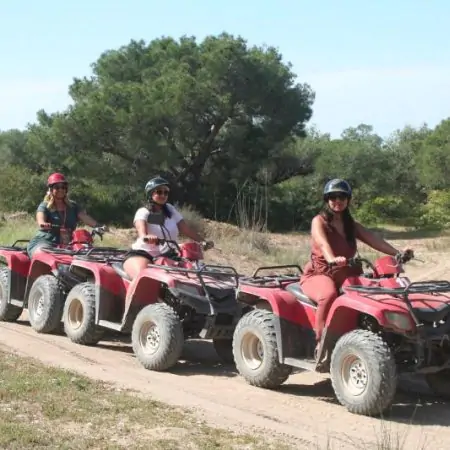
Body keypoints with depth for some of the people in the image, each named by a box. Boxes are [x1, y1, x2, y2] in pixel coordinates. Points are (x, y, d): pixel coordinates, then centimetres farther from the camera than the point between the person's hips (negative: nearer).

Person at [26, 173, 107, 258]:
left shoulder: (72, 206, 17)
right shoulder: (44, 206, 6)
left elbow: (85, 217, 2)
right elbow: (40, 218, -15)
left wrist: (99, 226, -18)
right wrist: (43, 224, -41)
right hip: (43, 242, -4)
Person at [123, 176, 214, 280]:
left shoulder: (171, 210, 14)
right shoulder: (143, 212, -2)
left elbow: (186, 229, 7)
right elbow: (141, 228, -24)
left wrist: (203, 242, -8)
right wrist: (145, 236, -48)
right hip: (142, 253, -5)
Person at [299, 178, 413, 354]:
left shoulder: (351, 225, 13)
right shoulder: (319, 221, -5)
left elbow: (373, 239, -3)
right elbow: (322, 242, -27)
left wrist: (397, 253, -20)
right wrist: (332, 259, -50)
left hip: (345, 275, 6)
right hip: (319, 274, -6)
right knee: (329, 295, -39)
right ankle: (321, 343, -30)